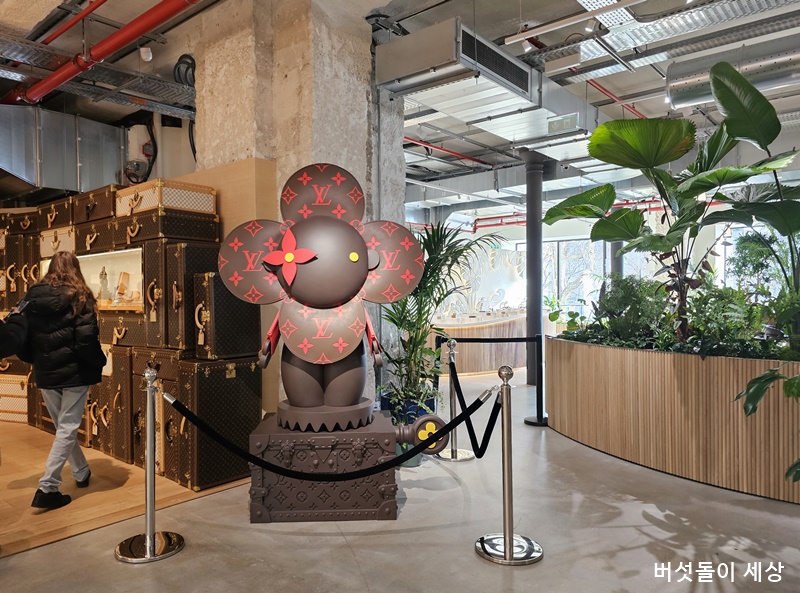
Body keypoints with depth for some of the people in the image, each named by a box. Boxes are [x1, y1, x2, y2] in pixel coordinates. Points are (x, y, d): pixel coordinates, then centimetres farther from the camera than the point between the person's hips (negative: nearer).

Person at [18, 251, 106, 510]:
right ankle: (47, 487, -3)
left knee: (62, 426, 19)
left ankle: (82, 473, 33)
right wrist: (99, 362, -1)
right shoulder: (79, 298, -10)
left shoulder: (32, 296, 2)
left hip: (45, 373, 5)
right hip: (75, 372, -4)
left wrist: (35, 360, 18)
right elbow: (87, 339, -16)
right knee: (68, 428, 3)